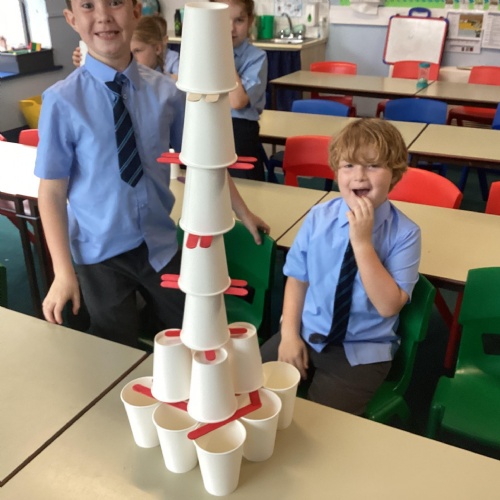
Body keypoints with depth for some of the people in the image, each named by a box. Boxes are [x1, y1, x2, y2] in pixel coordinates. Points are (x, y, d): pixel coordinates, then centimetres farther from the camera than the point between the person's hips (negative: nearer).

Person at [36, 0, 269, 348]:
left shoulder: (167, 93, -6)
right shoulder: (62, 101, -14)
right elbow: (52, 192, -11)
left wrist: (243, 213, 11)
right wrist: (64, 272, -14)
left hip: (160, 244, 2)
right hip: (99, 253, -2)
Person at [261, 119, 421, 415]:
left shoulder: (405, 233, -13)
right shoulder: (319, 217, -4)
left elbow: (388, 306, -20)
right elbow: (298, 279, 3)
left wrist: (363, 242, -27)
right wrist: (289, 334, -8)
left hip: (361, 351, -3)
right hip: (307, 334, 3)